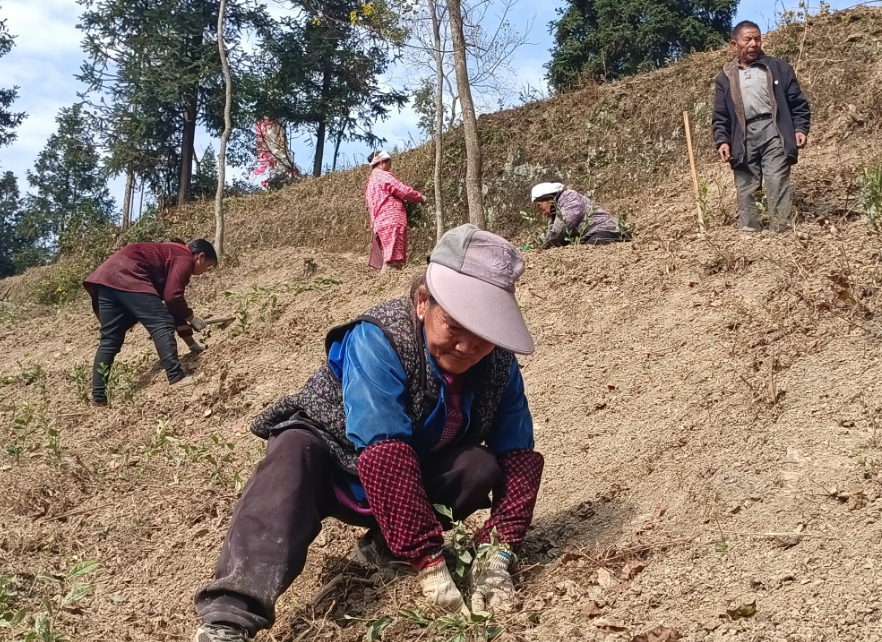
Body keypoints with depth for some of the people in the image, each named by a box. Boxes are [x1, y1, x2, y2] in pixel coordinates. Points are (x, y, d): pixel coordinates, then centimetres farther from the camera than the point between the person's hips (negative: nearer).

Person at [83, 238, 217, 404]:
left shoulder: (173, 254, 31)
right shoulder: (184, 258, 3)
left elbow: (173, 305, 35)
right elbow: (172, 297, -12)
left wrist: (191, 342, 37)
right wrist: (191, 317, 6)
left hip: (106, 277, 10)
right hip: (127, 277, -10)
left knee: (109, 339, 9)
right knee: (162, 325, -10)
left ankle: (98, 396, 6)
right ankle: (176, 379, -19)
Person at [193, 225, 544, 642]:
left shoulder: (499, 365, -14)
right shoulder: (378, 340, -31)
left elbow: (518, 452, -15)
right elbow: (384, 450, -39)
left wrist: (497, 550, -30)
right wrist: (428, 560, -41)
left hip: (415, 479, 4)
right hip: (332, 460, -4)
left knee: (484, 466, -23)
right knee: (294, 454, -37)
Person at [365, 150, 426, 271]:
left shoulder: (371, 181, 25)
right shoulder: (383, 176, -4)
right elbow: (405, 191, -8)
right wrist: (421, 198, 7)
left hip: (379, 223, 10)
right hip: (391, 221, -10)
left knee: (385, 259, 5)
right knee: (392, 261, -15)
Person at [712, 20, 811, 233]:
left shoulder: (779, 69, 11)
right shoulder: (726, 78, 15)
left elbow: (798, 103, 10)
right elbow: (720, 116, 13)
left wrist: (800, 128, -4)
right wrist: (722, 141, -1)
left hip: (773, 132, -2)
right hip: (744, 138, 2)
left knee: (777, 184, -12)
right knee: (746, 189, 1)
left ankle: (781, 231, -13)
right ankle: (748, 232, 5)